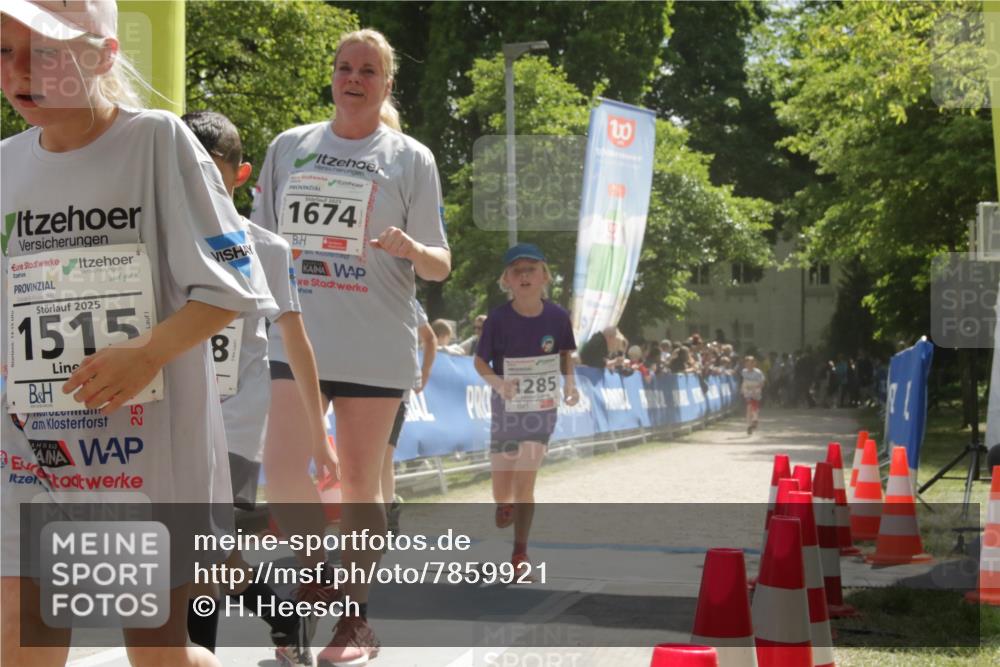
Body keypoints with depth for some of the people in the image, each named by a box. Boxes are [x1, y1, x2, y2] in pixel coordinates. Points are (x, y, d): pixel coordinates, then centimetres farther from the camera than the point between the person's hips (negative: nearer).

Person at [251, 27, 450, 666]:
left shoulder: (410, 158, 2)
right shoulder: (289, 147, 10)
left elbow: (441, 265, 1)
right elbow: (261, 240, 18)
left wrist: (412, 249, -20)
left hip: (375, 343, -2)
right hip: (296, 336, 2)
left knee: (360, 482, 2)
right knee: (284, 470, -8)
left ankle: (357, 615, 14)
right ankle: (316, 568, 19)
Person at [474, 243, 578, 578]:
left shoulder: (557, 317, -10)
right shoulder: (498, 319, -14)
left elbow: (565, 354, 7)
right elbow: (480, 362, -6)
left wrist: (569, 381, -11)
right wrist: (498, 382, -25)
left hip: (542, 409, 0)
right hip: (506, 409, 0)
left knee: (525, 481, -8)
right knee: (502, 492, 6)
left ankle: (520, 553, 5)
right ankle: (506, 505, 43)